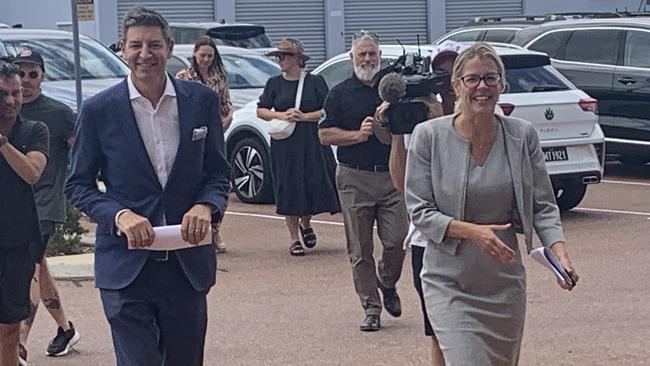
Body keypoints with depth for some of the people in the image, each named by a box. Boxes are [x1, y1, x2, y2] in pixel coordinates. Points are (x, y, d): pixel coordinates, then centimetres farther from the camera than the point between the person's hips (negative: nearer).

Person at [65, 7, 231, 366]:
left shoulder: (202, 100, 2)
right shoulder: (98, 110, -3)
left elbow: (218, 171, 11)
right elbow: (78, 185, 2)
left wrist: (205, 205, -11)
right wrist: (120, 215, -16)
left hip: (187, 264, 3)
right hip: (126, 266, -2)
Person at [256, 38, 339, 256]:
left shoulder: (315, 82, 2)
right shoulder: (274, 84, 8)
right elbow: (261, 110, 8)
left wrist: (304, 116, -14)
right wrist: (281, 115, -9)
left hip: (313, 143, -1)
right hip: (285, 146, 1)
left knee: (316, 185, -3)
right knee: (289, 190, -1)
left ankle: (305, 224, 26)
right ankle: (294, 239, 8)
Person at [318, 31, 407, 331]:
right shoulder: (341, 93, 5)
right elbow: (325, 134, 1)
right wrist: (358, 134, -13)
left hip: (391, 175, 2)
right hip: (355, 178, -2)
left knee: (397, 240, -5)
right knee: (360, 250, 0)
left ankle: (387, 284, 24)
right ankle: (371, 308, 8)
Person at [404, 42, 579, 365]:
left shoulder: (522, 135, -2)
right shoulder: (429, 136, -8)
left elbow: (543, 206, 2)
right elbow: (419, 211, -7)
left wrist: (560, 251, -15)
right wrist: (472, 231, -21)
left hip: (506, 283, 3)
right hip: (450, 285, -3)